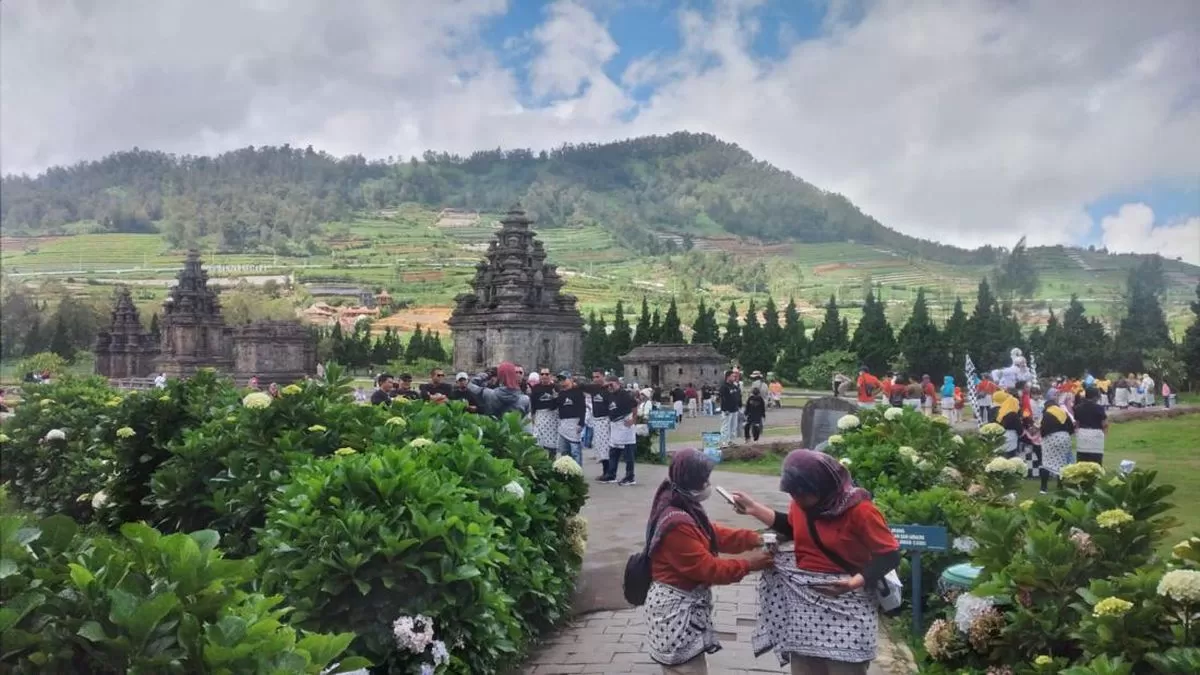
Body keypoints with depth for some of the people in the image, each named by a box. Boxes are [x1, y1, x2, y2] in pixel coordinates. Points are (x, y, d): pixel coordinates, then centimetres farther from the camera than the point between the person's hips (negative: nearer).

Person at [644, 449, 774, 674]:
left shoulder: (684, 507, 2)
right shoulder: (676, 524, -29)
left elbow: (713, 534, 11)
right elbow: (707, 568, -24)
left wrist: (752, 538, -1)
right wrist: (749, 564, -15)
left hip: (685, 605, 10)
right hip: (676, 611, -10)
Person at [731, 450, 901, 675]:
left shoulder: (859, 509, -19)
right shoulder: (801, 502, -1)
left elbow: (890, 555, -16)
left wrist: (856, 582, -30)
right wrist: (753, 508, 12)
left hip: (846, 606, -6)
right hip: (805, 600, 6)